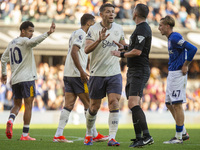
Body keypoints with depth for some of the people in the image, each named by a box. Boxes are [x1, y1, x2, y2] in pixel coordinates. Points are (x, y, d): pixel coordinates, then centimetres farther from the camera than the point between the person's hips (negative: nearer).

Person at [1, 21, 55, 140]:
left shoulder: (11, 43, 17)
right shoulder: (24, 41, -6)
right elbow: (34, 41, -28)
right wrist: (48, 33, -40)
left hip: (14, 80, 7)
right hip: (27, 78, -7)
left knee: (17, 104, 17)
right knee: (28, 105, -2)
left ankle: (10, 120, -14)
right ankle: (25, 135, -5)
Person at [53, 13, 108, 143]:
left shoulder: (76, 34, 22)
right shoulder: (81, 33, -9)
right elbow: (74, 52, -21)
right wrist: (82, 71, -23)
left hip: (68, 74, 9)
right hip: (77, 74, -9)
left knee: (69, 105, 4)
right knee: (88, 104, -1)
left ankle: (59, 134, -2)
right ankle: (94, 135, 4)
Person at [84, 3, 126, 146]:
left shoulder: (119, 29, 6)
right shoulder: (94, 29, -6)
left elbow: (124, 46, 23)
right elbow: (87, 49, -18)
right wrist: (99, 40, -32)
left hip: (114, 73, 2)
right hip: (97, 74, -2)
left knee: (114, 103, -12)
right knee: (94, 107, 7)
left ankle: (112, 137, -14)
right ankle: (89, 134, 29)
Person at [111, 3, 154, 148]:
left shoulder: (142, 29, -14)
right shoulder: (142, 28, 18)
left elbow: (137, 51, -22)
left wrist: (121, 54, -9)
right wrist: (124, 47, 19)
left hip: (139, 71, -11)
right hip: (133, 71, 11)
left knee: (133, 104, -21)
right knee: (134, 105, 10)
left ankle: (147, 136, -26)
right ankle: (139, 138, 12)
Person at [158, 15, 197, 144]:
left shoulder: (175, 38, -15)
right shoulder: (171, 38, 16)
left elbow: (192, 49, -24)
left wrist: (185, 65, -17)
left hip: (178, 74, -10)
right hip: (172, 74, 10)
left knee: (177, 104, -7)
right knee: (169, 104, 13)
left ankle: (179, 137, -3)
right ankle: (183, 133, 19)